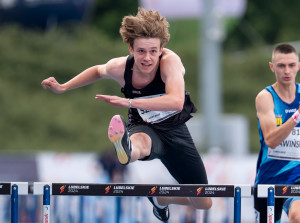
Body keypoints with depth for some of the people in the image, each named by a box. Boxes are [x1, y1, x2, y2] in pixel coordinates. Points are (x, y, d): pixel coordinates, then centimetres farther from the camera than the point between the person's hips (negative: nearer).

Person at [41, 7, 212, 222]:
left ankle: (160, 199, 39)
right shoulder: (120, 67, -19)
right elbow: (98, 71, 8)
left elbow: (176, 102, -48)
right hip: (145, 129, -1)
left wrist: (129, 102, -54)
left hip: (175, 130, 1)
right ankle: (126, 149, -86)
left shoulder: (170, 61, -30)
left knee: (204, 203, 8)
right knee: (139, 141, -45)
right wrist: (63, 87, 3)